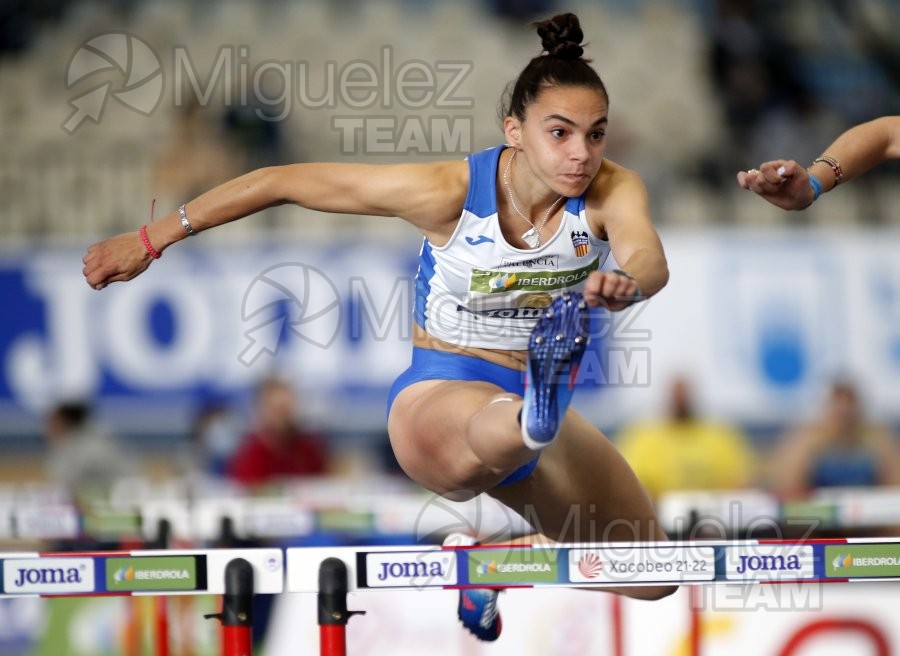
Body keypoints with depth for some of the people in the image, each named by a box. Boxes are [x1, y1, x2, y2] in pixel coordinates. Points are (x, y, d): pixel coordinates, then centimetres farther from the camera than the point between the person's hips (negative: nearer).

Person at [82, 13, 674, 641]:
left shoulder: (612, 192, -14)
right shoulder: (449, 191, -20)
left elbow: (650, 259, -37)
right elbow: (286, 182, -13)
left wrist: (626, 284, -64)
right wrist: (154, 239, -11)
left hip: (548, 404, 5)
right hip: (438, 399, -5)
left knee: (652, 579, 13)